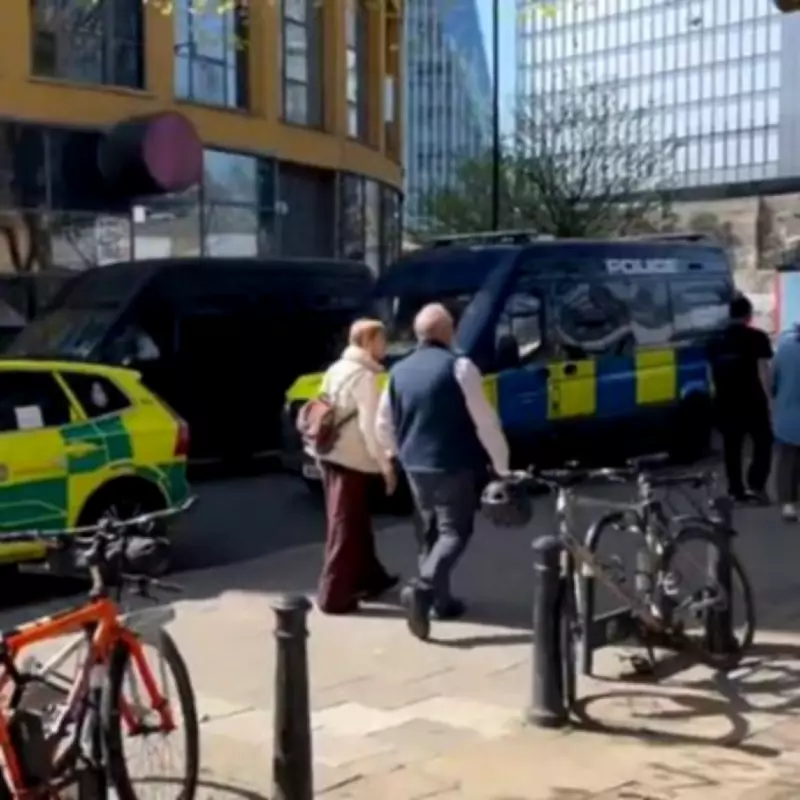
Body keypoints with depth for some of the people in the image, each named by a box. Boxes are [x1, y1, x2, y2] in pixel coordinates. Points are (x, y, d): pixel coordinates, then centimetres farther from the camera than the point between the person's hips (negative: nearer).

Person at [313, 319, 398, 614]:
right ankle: (333, 596, 1)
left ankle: (369, 578, 32)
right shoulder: (364, 376, -15)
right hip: (350, 460, -9)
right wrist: (386, 465, -16)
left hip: (331, 455, 9)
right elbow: (370, 425, -21)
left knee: (357, 523, 20)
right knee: (345, 528, -3)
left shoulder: (336, 369, 13)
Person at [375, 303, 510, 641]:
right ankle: (422, 589, -19)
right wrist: (502, 465, -4)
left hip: (415, 467, 6)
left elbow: (383, 426, 12)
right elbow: (484, 421, -12)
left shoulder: (399, 371, 6)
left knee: (430, 532, 18)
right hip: (454, 466, -6)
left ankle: (441, 599, 23)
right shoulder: (458, 367, -12)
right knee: (454, 532, 0)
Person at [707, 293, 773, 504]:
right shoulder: (757, 337, -8)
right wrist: (768, 398, -7)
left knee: (732, 447, 11)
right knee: (763, 442, 8)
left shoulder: (715, 340, 9)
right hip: (752, 402, -5)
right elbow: (763, 371, -12)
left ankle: (736, 490, 13)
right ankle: (756, 486, -2)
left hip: (725, 402, 5)